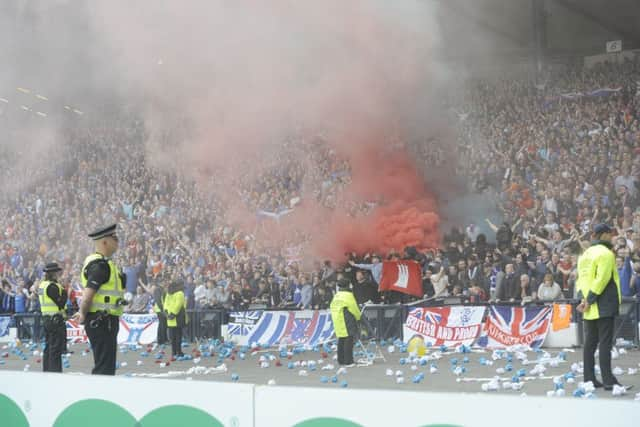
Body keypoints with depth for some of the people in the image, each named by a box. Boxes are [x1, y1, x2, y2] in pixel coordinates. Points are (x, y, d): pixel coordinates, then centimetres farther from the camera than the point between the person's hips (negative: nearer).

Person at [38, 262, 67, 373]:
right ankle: (55, 371, -6)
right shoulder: (52, 286, -17)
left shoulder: (42, 285, 13)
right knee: (56, 348, -6)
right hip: (56, 319, -10)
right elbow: (61, 302, -18)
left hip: (46, 318, 10)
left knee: (48, 346, 16)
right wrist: (64, 292, -4)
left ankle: (46, 370, 21)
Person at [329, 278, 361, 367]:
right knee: (348, 340, -7)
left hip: (337, 321, 8)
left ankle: (341, 360, 18)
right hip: (347, 322, -8)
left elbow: (332, 307, 15)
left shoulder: (336, 295, 14)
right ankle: (348, 361, -10)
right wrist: (358, 317, 9)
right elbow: (354, 308, -9)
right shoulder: (348, 295, -10)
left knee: (341, 340, 14)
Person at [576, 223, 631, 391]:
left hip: (589, 307, 8)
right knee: (605, 342, -8)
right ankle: (608, 380, -9)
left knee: (590, 342, 10)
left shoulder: (586, 254, 15)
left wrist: (583, 298, 1)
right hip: (604, 306, -8)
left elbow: (581, 278, 11)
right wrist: (589, 300, -15)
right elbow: (601, 280, -18)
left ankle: (589, 378, 12)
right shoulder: (606, 254, -11)